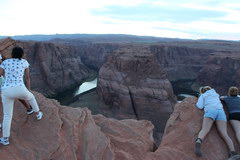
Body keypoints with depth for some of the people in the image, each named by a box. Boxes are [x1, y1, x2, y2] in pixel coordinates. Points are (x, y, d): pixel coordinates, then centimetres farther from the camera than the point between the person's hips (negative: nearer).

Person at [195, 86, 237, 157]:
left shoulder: (202, 96, 26)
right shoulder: (215, 94, 39)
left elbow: (200, 106, 12)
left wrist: (198, 102, 31)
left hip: (210, 111, -3)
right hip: (221, 112, 3)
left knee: (204, 130, -24)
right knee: (225, 135, -14)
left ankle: (198, 142, -57)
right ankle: (233, 153, -39)